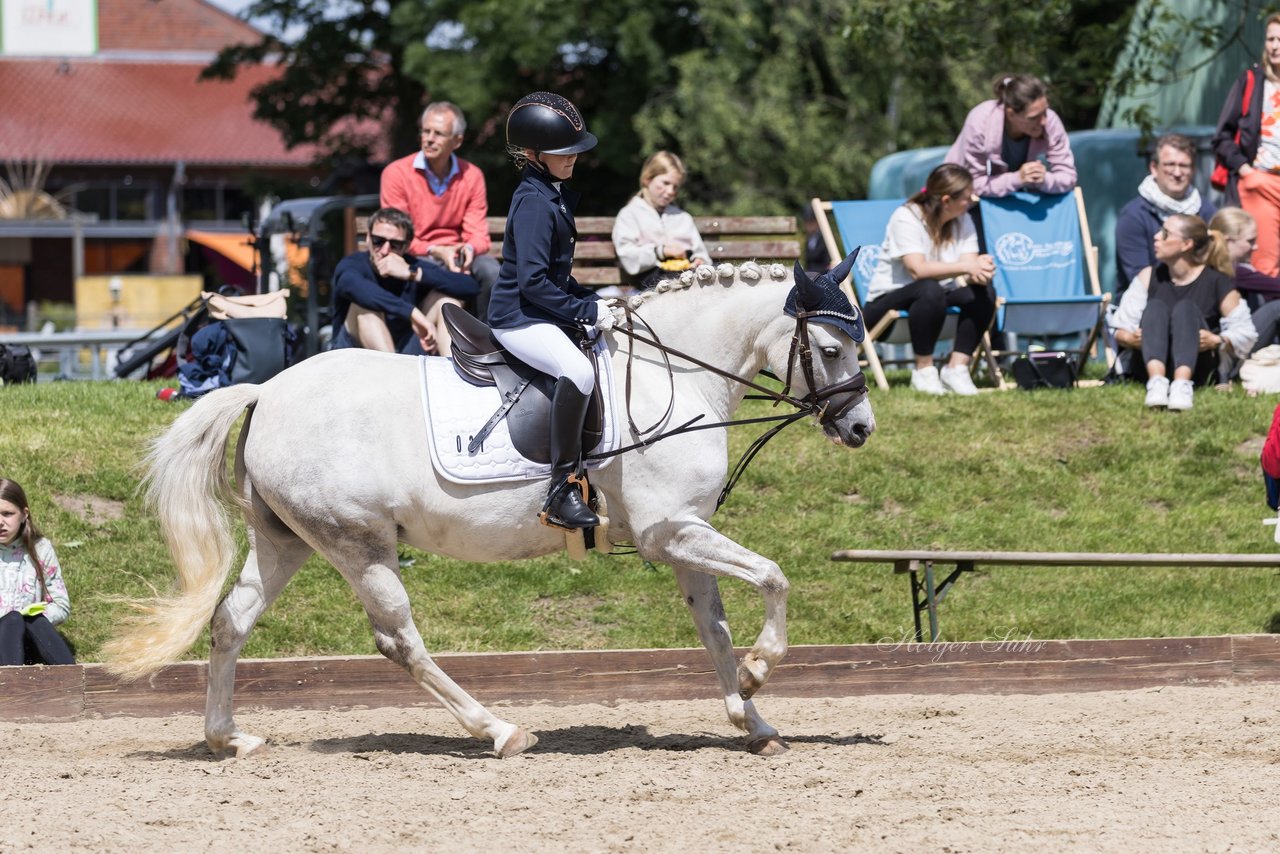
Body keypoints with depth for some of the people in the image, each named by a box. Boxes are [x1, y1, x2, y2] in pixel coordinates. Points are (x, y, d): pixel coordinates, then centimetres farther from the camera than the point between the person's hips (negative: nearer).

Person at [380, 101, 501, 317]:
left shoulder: (472, 176, 3)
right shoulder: (397, 173, -5)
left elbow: (478, 235, 2)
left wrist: (469, 248, -24)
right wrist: (436, 251, -23)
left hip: (456, 257, 3)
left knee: (489, 268, -28)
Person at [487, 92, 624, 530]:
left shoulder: (554, 195, 14)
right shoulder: (534, 202, -17)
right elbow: (533, 282, -23)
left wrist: (594, 303, 8)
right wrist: (588, 311, -20)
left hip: (546, 314, 11)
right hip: (520, 319, -11)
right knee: (578, 371, -37)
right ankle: (562, 492, -37)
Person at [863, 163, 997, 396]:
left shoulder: (963, 220, 1)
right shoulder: (906, 218, -19)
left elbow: (970, 266, -11)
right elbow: (917, 269, -32)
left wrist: (979, 273, -36)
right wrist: (967, 267, -39)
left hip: (938, 298, 6)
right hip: (887, 302, -6)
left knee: (984, 293, -20)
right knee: (930, 291, -38)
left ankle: (957, 368, -15)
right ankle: (924, 371, -24)